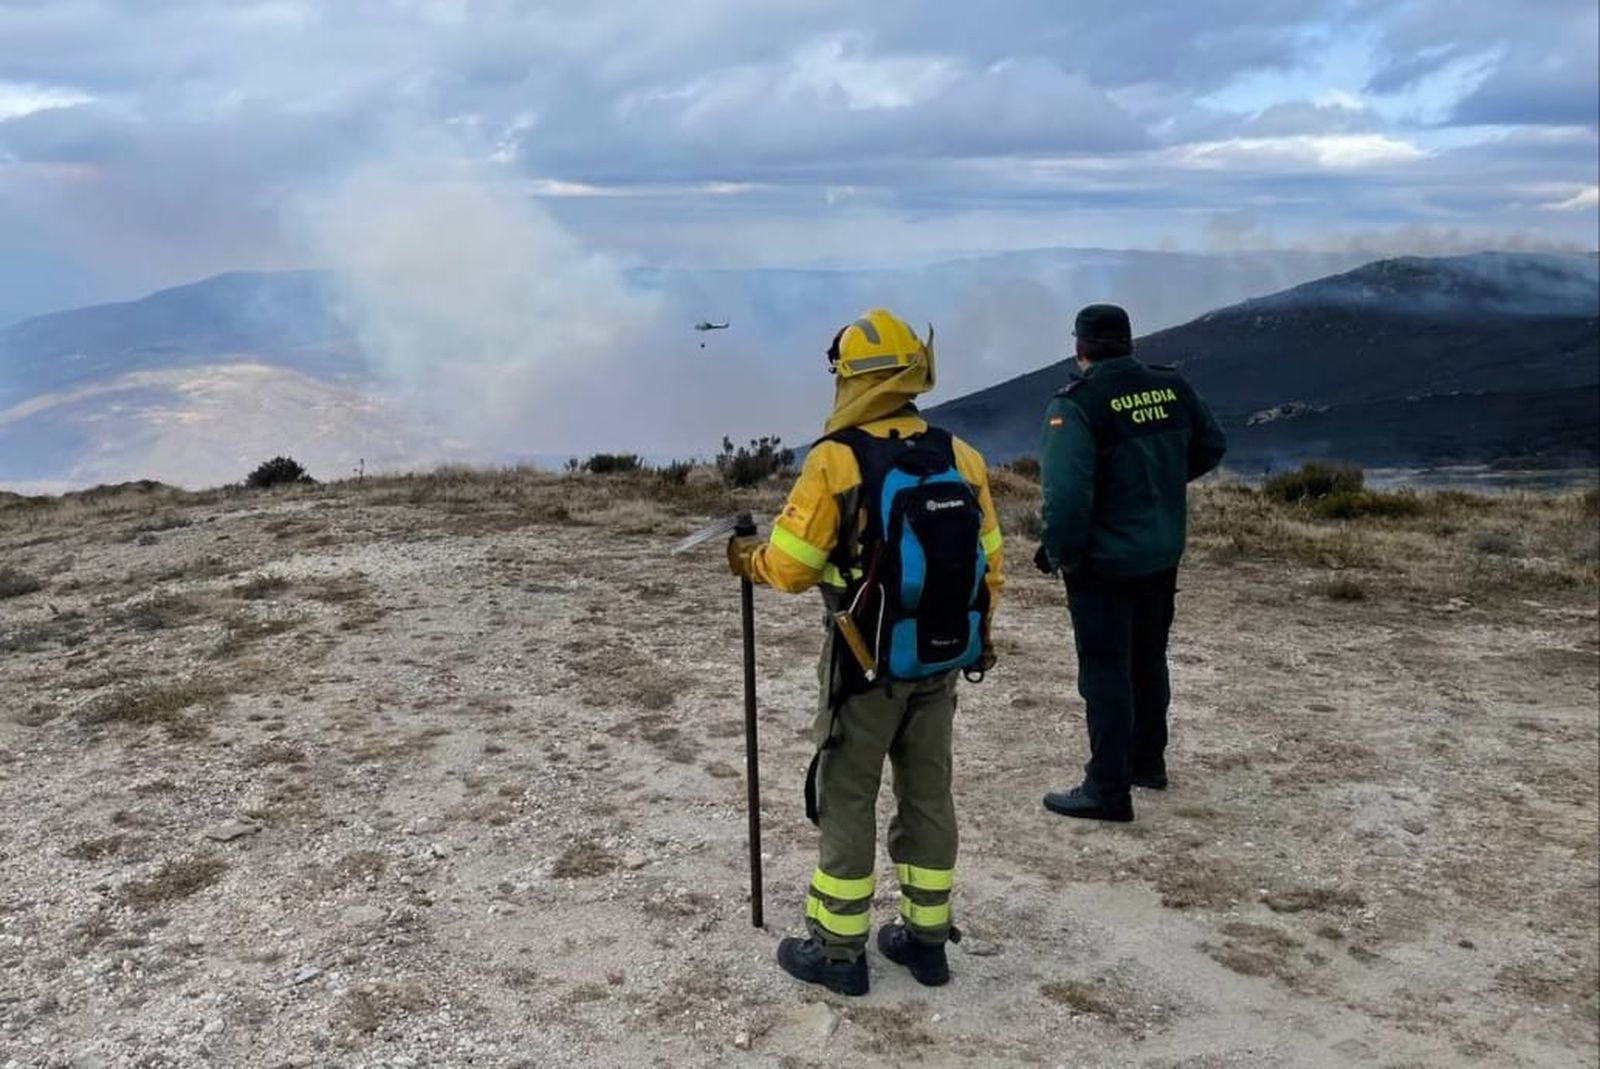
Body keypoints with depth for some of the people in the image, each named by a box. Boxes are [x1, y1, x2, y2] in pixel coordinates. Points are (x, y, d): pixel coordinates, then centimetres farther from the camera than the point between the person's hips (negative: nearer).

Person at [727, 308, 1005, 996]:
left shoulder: (836, 459, -16)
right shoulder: (961, 457, -1)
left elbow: (790, 567, -13)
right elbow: (989, 562, 6)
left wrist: (747, 560, 9)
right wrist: (976, 635, 20)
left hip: (866, 664, -5)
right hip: (940, 662, 5)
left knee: (846, 801, 8)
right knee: (927, 794, 16)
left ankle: (838, 950, 17)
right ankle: (926, 939, 27)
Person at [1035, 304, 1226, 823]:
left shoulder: (1076, 405, -19)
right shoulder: (1173, 389, 1)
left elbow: (1066, 492, -26)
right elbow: (1212, 445, 14)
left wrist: (1059, 552, -13)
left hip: (1104, 564, -7)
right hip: (1162, 556, 7)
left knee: (1105, 673, 1)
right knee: (1149, 661, 21)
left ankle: (1108, 790, 7)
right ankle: (1148, 762, 36)